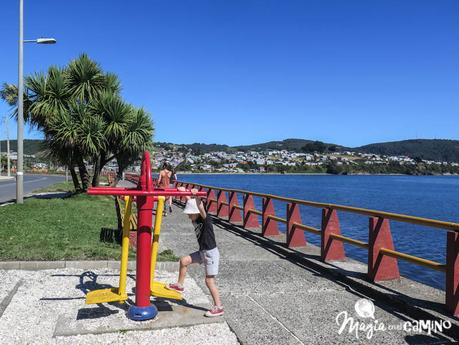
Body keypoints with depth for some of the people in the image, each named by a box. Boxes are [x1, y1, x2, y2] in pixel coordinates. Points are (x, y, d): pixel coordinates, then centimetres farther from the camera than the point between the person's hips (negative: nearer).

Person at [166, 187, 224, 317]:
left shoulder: (205, 220, -20)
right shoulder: (195, 219, 1)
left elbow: (201, 208, -40)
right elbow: (190, 202, 8)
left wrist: (197, 196, -52)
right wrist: (184, 192, 1)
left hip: (211, 253, -8)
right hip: (202, 252, 8)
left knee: (209, 281, -2)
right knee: (184, 261, 10)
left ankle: (218, 307, 10)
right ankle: (179, 285, 28)